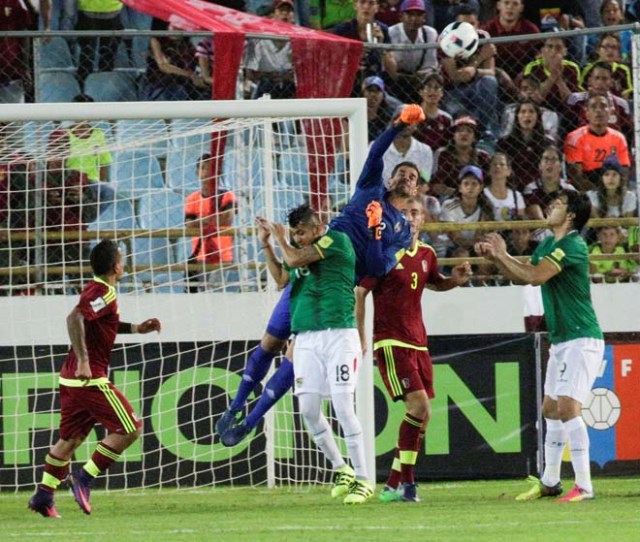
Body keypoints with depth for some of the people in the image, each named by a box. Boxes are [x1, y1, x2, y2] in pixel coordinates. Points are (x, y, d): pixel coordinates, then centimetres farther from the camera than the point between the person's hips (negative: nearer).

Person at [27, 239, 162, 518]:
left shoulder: (95, 290, 15)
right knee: (129, 429, -3)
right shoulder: (104, 293, -15)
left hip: (72, 378, 10)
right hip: (90, 379, -10)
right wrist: (83, 360, -33)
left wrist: (136, 328, 27)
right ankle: (84, 478, -5)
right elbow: (74, 319, -30)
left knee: (71, 438, 15)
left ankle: (43, 495, 14)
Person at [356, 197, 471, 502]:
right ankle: (404, 480, -14)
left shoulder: (426, 254, 11)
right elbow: (359, 293, -6)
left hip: (418, 343, 7)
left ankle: (394, 486, 11)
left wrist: (455, 280, 9)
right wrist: (360, 338, -12)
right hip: (391, 343, -7)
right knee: (419, 406, -19)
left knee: (421, 414, 5)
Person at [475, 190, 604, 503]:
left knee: (567, 406, -19)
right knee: (550, 409, 15)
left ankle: (584, 486, -20)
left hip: (581, 340, -10)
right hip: (561, 341, 10)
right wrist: (494, 257, 8)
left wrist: (501, 255, -13)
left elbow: (535, 276, -25)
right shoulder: (548, 245, 14)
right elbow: (522, 277, 24)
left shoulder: (573, 246, -16)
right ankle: (550, 482, 25)